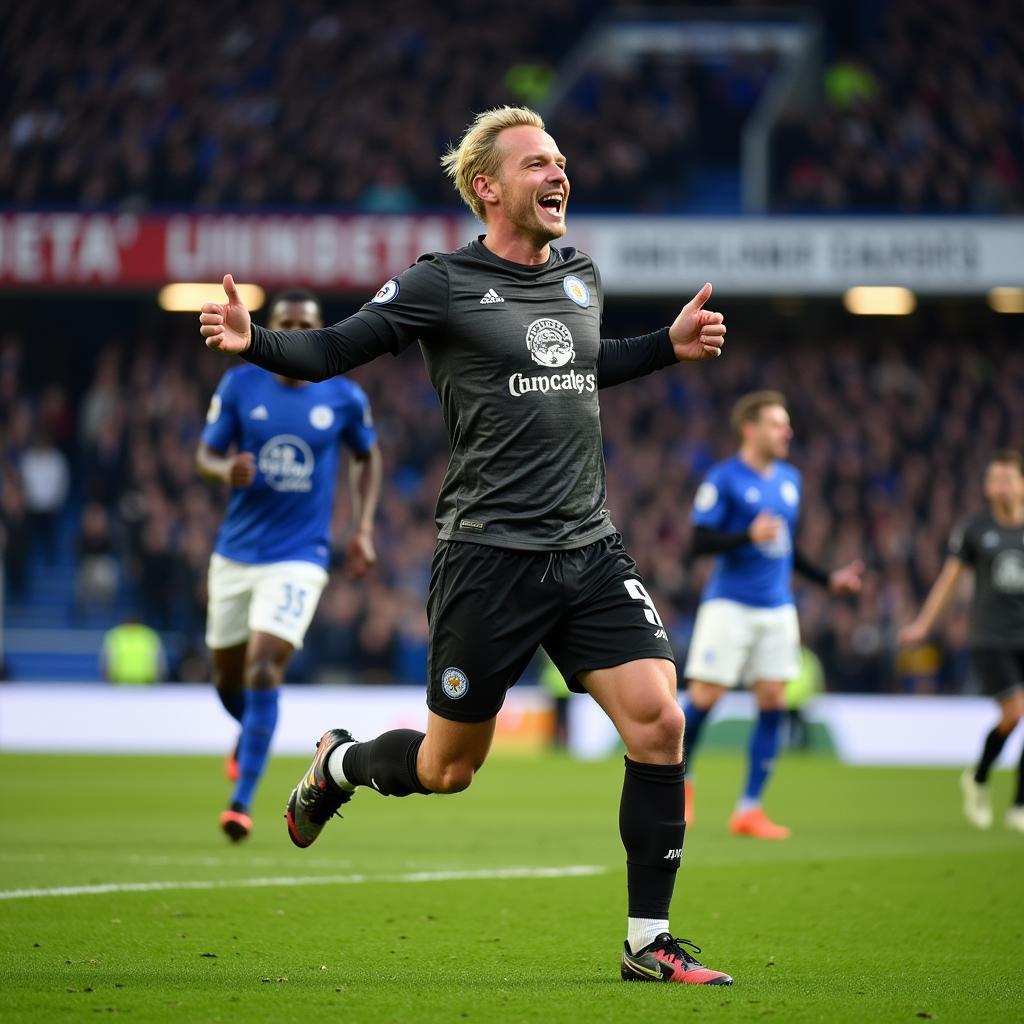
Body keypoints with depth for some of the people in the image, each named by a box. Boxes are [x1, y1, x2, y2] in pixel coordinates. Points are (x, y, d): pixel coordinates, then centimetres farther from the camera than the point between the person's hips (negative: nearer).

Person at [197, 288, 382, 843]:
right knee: (228, 676, 12)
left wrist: (363, 530, 6)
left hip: (298, 556, -2)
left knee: (264, 668, -17)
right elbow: (206, 453, 3)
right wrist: (227, 469, -21)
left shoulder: (344, 398, -2)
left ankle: (241, 803, -14)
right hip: (236, 552, 2)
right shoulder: (239, 385, -2)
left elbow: (367, 457, 15)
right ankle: (250, 735, 49)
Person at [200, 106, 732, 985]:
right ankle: (336, 765, 40)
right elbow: (329, 352, -5)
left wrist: (668, 347, 23)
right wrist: (254, 342, -23)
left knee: (658, 721, -11)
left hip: (591, 550, 5)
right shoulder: (443, 285, -5)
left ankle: (649, 944, 0)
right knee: (449, 768, 5)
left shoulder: (582, 276, 12)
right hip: (489, 557, -5)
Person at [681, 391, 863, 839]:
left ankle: (749, 809, 5)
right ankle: (680, 777, 19)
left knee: (773, 703, 0)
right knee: (704, 698, -7)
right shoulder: (724, 478, -7)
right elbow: (699, 541, -12)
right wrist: (749, 537, -26)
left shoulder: (790, 479, 14)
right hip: (729, 605, -6)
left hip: (777, 608, 6)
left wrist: (829, 579, 18)